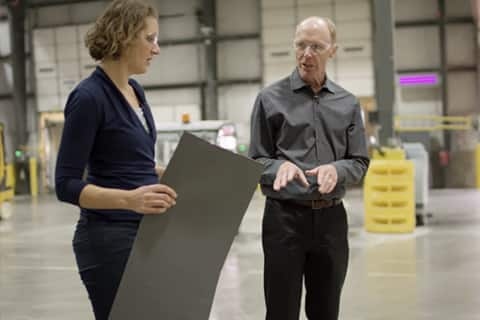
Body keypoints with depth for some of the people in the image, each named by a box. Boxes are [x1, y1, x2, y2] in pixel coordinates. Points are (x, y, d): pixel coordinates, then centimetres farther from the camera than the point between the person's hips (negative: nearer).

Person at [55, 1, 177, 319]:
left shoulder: (135, 91, 10)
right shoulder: (89, 97, -17)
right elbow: (67, 185, -19)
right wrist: (129, 199, -33)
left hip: (146, 234, 9)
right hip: (109, 239, -9)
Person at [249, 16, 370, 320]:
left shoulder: (348, 103, 8)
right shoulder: (270, 98, 0)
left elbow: (360, 162, 8)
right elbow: (257, 161, 1)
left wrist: (336, 170, -14)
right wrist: (280, 167, -21)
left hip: (331, 217, 3)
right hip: (285, 216, -3)